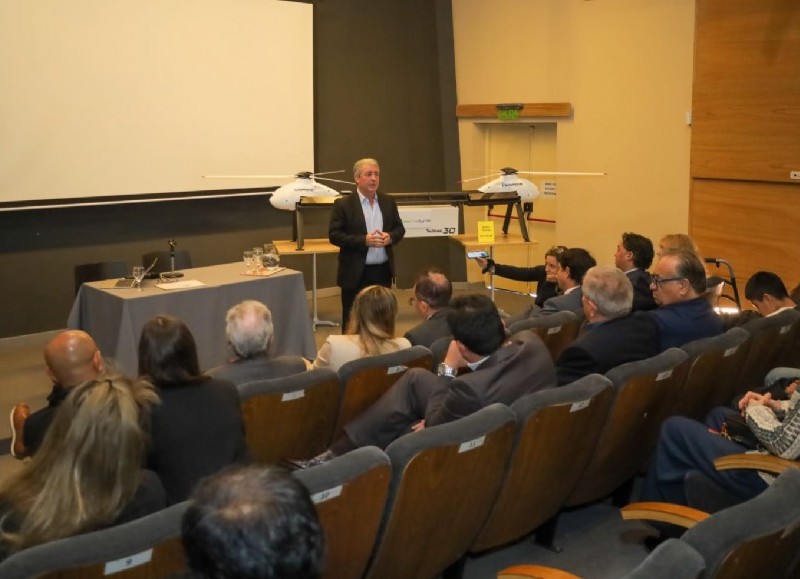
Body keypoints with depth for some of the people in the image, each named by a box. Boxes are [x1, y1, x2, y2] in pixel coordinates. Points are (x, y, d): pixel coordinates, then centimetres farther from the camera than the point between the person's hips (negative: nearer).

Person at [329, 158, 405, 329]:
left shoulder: (388, 201, 8)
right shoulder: (343, 204, -7)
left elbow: (399, 228, 13)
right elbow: (334, 235, -11)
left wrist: (390, 237, -10)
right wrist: (364, 240, -20)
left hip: (383, 271, 4)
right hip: (355, 273, -4)